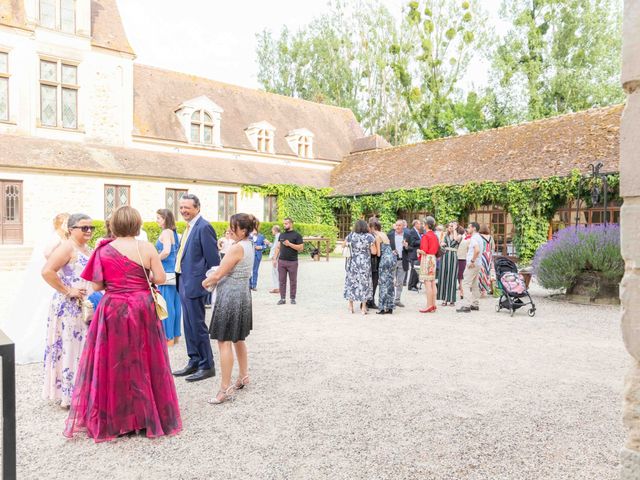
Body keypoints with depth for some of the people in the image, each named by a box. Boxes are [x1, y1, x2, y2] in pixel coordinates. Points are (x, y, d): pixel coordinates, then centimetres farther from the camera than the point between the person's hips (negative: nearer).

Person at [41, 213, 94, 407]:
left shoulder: (87, 249, 13)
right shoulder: (67, 247, -13)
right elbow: (47, 271, -24)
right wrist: (67, 291, -21)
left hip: (86, 308, 9)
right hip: (69, 308, -9)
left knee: (83, 348, 14)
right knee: (69, 348, -1)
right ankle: (67, 394, 10)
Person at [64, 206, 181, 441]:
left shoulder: (104, 250, -3)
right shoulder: (146, 247, -7)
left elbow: (97, 285, -2)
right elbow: (161, 278, -7)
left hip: (112, 310, 1)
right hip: (142, 309, 0)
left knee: (113, 363, 11)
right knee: (143, 362, 11)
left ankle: (112, 419, 21)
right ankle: (148, 416, 22)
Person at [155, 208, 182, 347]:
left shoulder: (166, 232, -11)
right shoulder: (174, 233, 14)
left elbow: (166, 251, -25)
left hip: (166, 273, -9)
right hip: (174, 272, 9)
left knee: (166, 305, -2)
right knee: (174, 304, 12)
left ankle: (168, 337, 3)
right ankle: (175, 335, 20)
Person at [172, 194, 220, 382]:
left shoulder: (204, 227, -16)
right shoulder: (190, 227, 13)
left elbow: (213, 258, -17)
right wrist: (180, 278, 16)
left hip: (195, 284, -9)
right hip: (184, 283, 9)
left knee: (197, 326, -1)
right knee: (189, 326, 16)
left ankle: (207, 366, 13)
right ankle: (194, 362, 29)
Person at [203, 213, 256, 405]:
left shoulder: (237, 247, -20)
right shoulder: (249, 245, 8)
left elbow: (218, 274, -17)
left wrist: (206, 281, 2)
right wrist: (215, 281, 10)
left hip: (230, 296, -10)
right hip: (242, 294, 10)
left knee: (224, 342, -4)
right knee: (238, 339, 20)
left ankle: (225, 389, 1)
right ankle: (243, 377, 32)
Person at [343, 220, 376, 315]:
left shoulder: (350, 236, -3)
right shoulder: (369, 237, -7)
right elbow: (373, 252, -8)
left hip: (352, 263, 1)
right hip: (365, 264, -1)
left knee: (351, 282, 12)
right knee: (364, 283, 7)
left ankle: (350, 307, 19)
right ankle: (363, 308, 11)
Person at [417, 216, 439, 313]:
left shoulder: (425, 236, -13)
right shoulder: (435, 236, 12)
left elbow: (424, 251, -16)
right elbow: (437, 248, 19)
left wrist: (418, 251, 1)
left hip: (426, 259, -9)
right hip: (433, 259, 9)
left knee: (427, 283, -7)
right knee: (433, 283, 10)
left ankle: (429, 306, -6)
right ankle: (433, 305, 14)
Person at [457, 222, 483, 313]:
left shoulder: (474, 238, -15)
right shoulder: (479, 237, 16)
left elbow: (477, 250, -30)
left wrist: (472, 261, -23)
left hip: (472, 264, -10)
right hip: (478, 264, 10)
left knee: (466, 284, -10)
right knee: (474, 285, 14)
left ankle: (466, 305, -13)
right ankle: (475, 304, 19)